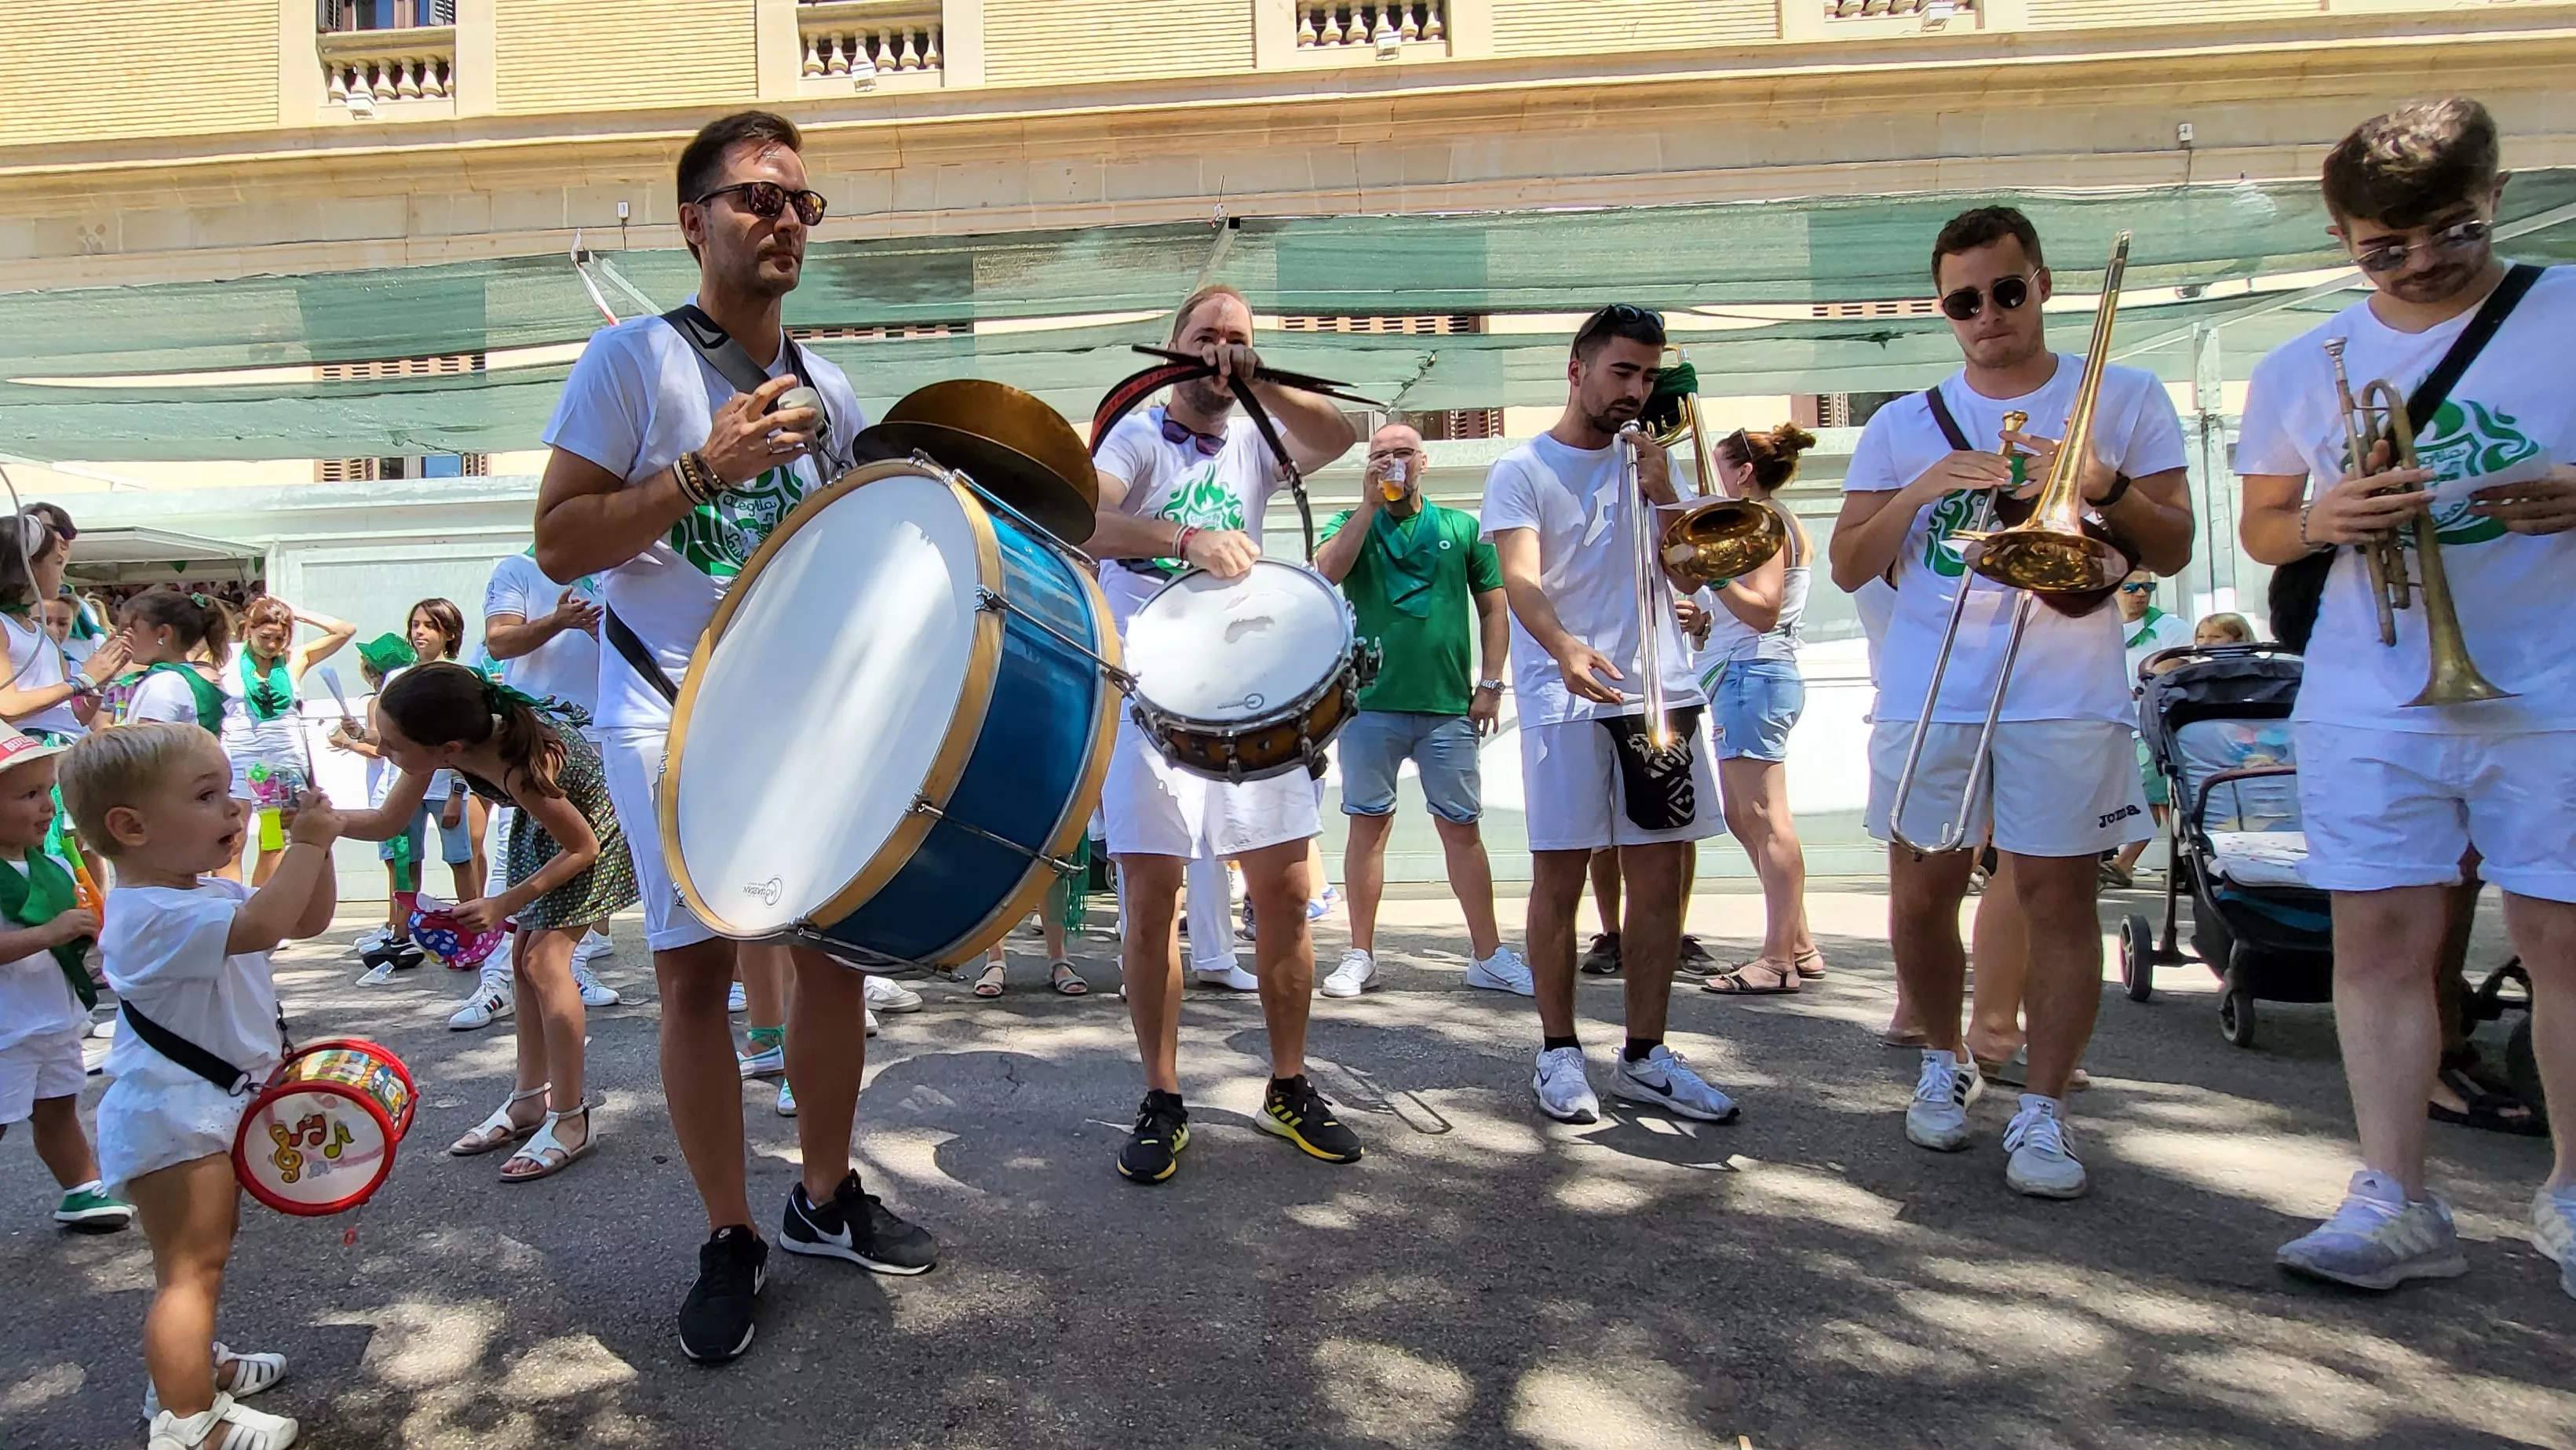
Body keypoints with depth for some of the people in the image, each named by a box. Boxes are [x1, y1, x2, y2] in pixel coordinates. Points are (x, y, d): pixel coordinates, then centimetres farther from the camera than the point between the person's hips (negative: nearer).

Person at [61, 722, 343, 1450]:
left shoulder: (210, 892, 6)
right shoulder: (152, 914, -27)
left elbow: (308, 920, 10)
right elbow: (262, 926, -42)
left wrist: (314, 847, -5)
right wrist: (304, 844, -33)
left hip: (206, 1107, 11)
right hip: (171, 1120, -11)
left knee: (203, 1248, 26)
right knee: (193, 1265, -3)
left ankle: (190, 1362, 44)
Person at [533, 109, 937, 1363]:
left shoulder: (828, 393, 10)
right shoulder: (633, 360, -6)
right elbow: (558, 546, -12)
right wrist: (707, 468, -20)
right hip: (675, 717, -5)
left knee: (838, 944, 7)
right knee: (696, 969, -2)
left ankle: (825, 1197, 26)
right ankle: (729, 1241, 14)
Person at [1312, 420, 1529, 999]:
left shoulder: (1462, 528, 10)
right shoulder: (1352, 525, 10)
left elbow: (1494, 607, 11)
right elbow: (1326, 571, -10)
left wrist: (1491, 683, 3)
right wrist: (1370, 504, -9)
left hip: (1449, 707, 0)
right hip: (1370, 705, 0)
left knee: (1461, 825, 4)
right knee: (1368, 823, 4)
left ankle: (1488, 956, 12)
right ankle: (1361, 955, 12)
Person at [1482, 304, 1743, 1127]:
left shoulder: (1645, 461, 16)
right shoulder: (1523, 471, 1)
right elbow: (1520, 578, -15)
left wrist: (1661, 493, -3)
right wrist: (1564, 646, -33)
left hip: (1661, 691, 5)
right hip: (1566, 698, -5)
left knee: (1660, 876, 5)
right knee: (1561, 877, -1)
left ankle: (1644, 1056, 16)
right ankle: (1559, 1053, 12)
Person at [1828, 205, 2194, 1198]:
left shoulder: (2126, 398, 9)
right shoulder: (1904, 427, 11)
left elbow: (2172, 552, 7)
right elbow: (1849, 568, 6)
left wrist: (2108, 489, -12)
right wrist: (1921, 490, -9)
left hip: (2068, 696, -1)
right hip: (1925, 697, 2)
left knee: (2057, 894, -4)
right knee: (1922, 894, 6)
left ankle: (2043, 1111, 6)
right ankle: (1945, 1064, 28)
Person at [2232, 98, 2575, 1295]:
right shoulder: (2299, 371, 9)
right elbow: (2261, 529, 15)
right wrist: (2319, 521, -7)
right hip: (2369, 704, 2)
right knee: (2379, 938, -1)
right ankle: (2394, 1202, 6)